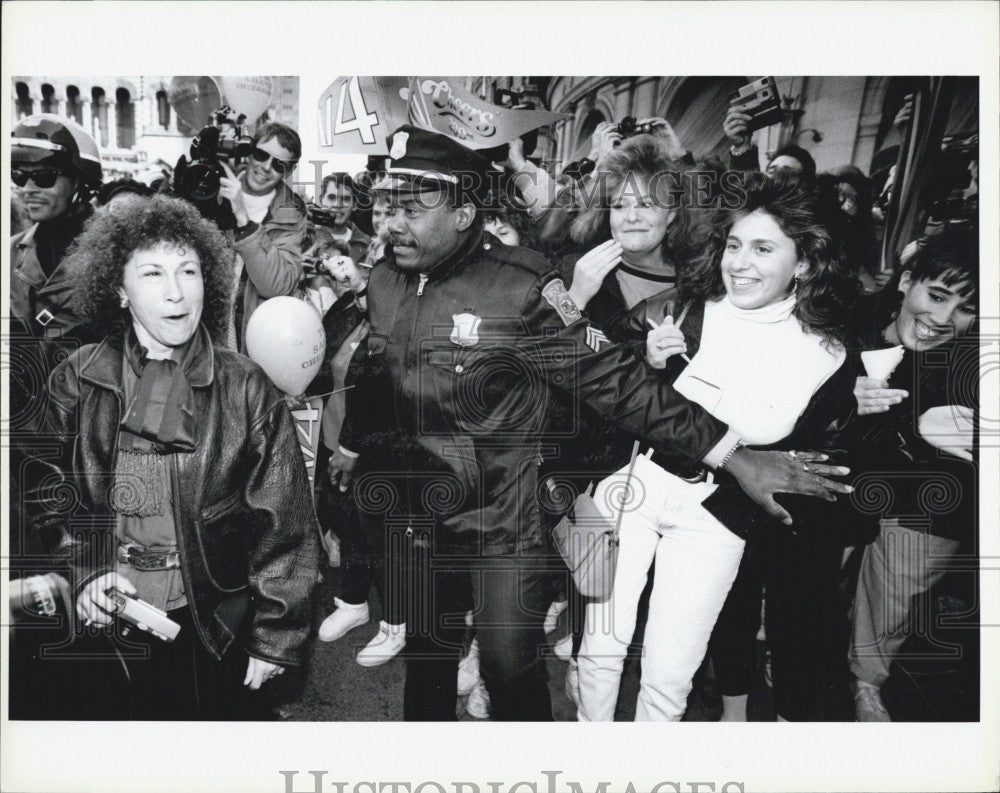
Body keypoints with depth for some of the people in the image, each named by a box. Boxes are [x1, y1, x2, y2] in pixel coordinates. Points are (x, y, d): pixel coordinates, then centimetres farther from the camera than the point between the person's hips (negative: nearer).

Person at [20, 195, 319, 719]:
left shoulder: (246, 390, -6)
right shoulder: (75, 383, 0)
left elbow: (282, 522, -5)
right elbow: (44, 499, 6)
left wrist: (274, 637, -5)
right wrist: (79, 572, -10)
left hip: (213, 634, -1)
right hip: (101, 631, 2)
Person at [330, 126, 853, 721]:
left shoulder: (519, 290, -19)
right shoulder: (385, 282, 0)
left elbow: (615, 378, -21)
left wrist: (734, 455, -25)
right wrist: (351, 443, 32)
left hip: (504, 517, -5)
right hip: (421, 510, 6)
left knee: (509, 659, 1)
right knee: (426, 649, 19)